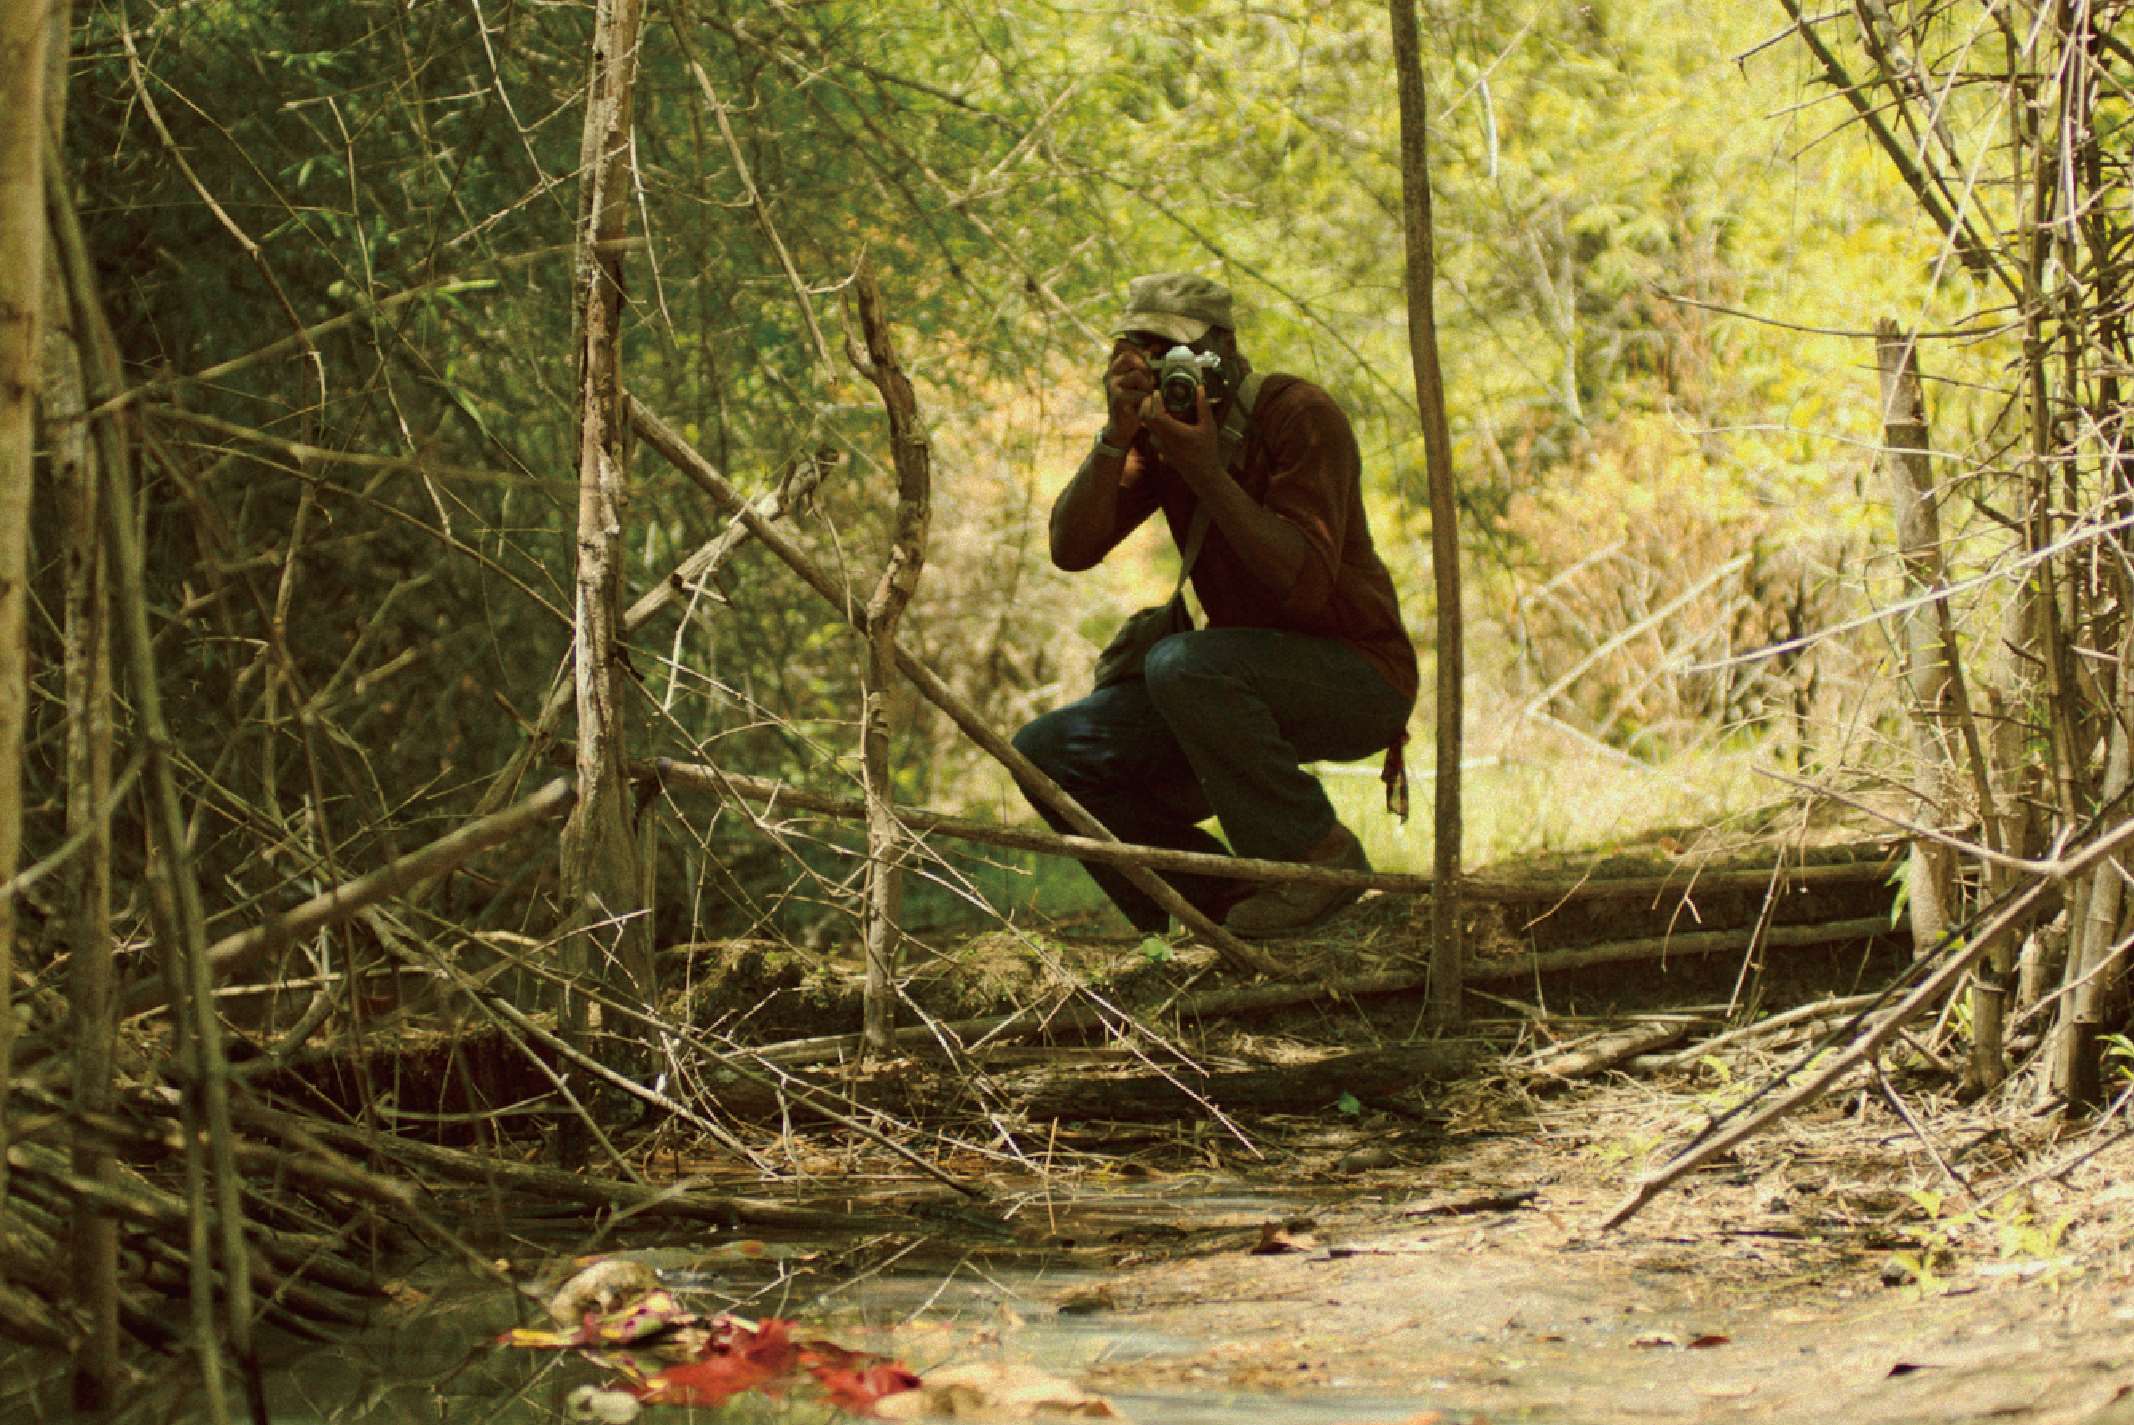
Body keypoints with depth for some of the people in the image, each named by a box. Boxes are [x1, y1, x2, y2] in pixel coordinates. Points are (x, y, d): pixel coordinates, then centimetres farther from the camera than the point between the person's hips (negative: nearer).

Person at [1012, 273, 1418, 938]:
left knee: (1183, 662, -35)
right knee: (1046, 754, -4)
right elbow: (1072, 550, -8)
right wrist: (1117, 435, -21)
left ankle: (1317, 855, -19)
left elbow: (1303, 584, -27)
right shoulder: (1157, 429, 4)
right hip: (1253, 681, 7)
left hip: (1356, 676, -7)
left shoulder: (1300, 414, -16)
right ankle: (1223, 905, -1)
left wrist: (1205, 469, -31)